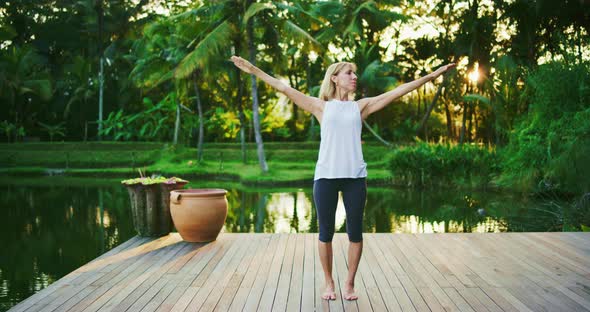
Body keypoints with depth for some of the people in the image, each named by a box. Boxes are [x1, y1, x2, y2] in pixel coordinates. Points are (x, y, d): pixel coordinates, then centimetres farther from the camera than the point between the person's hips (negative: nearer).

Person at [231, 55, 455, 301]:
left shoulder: (360, 107, 11)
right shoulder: (322, 106, 7)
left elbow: (397, 92, 9)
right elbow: (284, 89, 5)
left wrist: (431, 76, 7)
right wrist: (254, 71, 1)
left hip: (355, 177, 2)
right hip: (326, 176, -1)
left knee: (355, 232, 4)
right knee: (326, 232, 4)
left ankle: (349, 284, 18)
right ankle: (329, 283, 19)